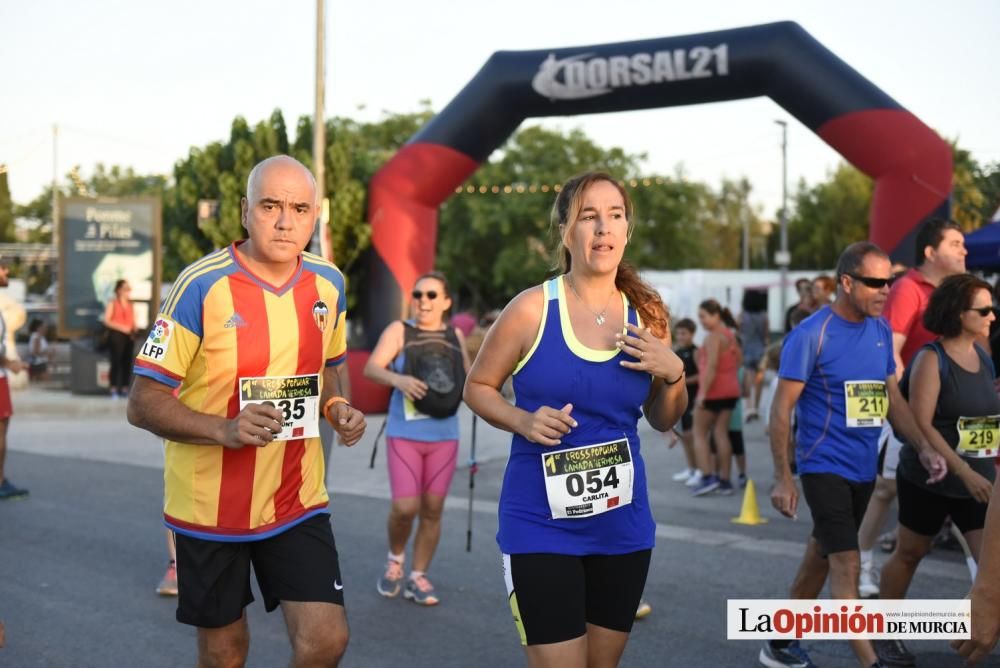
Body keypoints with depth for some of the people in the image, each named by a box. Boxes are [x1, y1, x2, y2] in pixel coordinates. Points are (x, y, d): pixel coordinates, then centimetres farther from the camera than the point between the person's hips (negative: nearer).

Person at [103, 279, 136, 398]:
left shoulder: (130, 305, 16)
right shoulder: (112, 304, 1)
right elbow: (107, 321, -5)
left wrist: (134, 329, -5)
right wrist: (121, 327, -15)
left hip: (128, 336, 5)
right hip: (116, 335, -5)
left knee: (127, 362, 2)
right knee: (116, 362, -9)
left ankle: (125, 389, 7)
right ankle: (114, 389, -7)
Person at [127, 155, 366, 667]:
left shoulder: (328, 285, 0)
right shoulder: (201, 286, -16)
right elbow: (143, 403, -15)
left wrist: (337, 408, -4)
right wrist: (225, 429, -31)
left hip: (298, 500, 3)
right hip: (210, 506, -3)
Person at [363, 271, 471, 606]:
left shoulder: (455, 336, 7)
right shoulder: (399, 331, -4)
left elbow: (467, 376, 19)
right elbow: (371, 368, -15)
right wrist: (398, 379, -34)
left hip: (443, 436, 3)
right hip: (404, 433, -3)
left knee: (432, 509, 4)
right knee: (405, 507, -9)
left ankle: (418, 577, 17)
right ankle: (395, 559, 20)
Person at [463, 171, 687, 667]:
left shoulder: (647, 316, 1)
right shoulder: (532, 309, -10)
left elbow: (662, 420, 11)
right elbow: (477, 388, 1)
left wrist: (673, 375, -9)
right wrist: (524, 421, -17)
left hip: (623, 525, 5)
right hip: (541, 526, -4)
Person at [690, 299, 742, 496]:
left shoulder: (714, 337, -14)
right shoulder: (731, 335, 15)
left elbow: (711, 367, -21)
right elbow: (736, 364, 18)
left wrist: (702, 393, -21)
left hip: (713, 391, -8)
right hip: (731, 391, 8)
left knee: (700, 433, 2)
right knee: (721, 434, 9)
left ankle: (707, 476, -7)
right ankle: (724, 480, 8)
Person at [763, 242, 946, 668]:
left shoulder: (881, 330, 4)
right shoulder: (811, 334, -16)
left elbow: (891, 396, 13)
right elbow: (781, 409, -14)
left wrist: (924, 448, 1)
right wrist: (782, 478, -16)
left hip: (864, 468, 7)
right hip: (825, 466, -7)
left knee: (821, 556, 16)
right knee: (846, 565, -10)